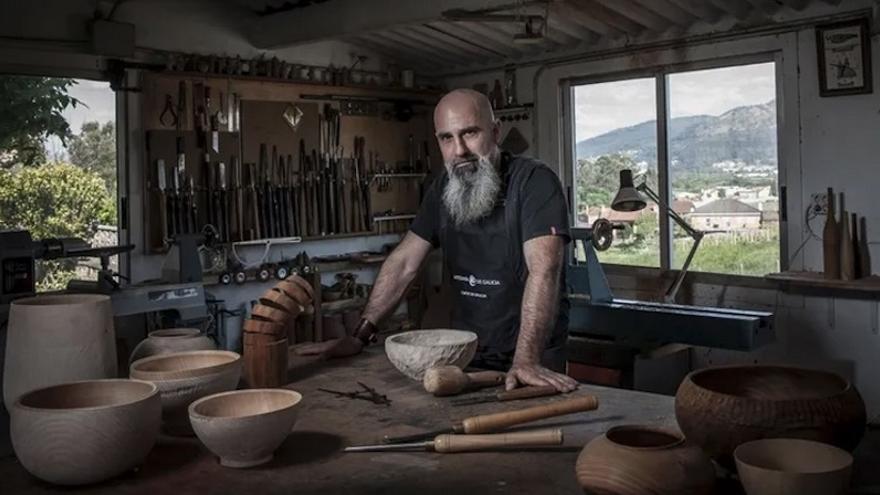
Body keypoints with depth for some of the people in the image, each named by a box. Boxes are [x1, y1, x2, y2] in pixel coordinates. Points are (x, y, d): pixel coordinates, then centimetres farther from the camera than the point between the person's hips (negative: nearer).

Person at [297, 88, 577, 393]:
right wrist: (360, 335, -1)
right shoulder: (444, 189, 6)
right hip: (466, 355, 5)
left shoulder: (535, 182, -13)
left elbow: (543, 270, -25)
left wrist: (526, 361, -36)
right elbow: (404, 262, 6)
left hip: (533, 358, -5)